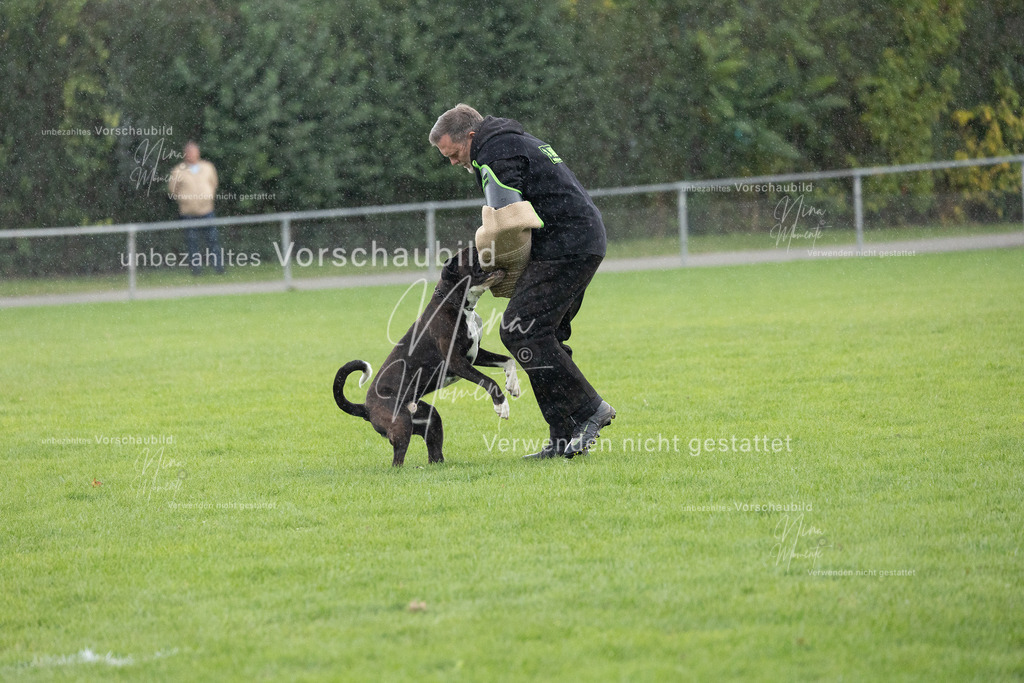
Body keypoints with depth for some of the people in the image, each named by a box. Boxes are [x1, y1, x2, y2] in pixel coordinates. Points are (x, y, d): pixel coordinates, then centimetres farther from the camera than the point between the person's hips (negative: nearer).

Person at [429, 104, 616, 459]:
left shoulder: (496, 155, -9)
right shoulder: (518, 142, 24)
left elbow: (507, 226, -15)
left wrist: (506, 278, 1)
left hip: (563, 249, -10)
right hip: (585, 244, 10)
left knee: (520, 330, -12)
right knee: (542, 336, 10)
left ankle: (589, 410, -12)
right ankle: (564, 438, 7)